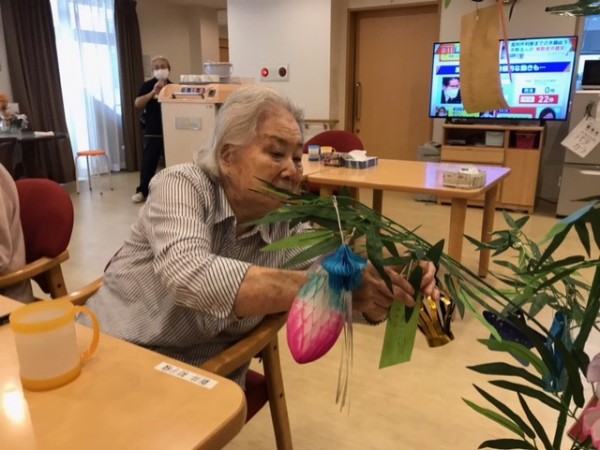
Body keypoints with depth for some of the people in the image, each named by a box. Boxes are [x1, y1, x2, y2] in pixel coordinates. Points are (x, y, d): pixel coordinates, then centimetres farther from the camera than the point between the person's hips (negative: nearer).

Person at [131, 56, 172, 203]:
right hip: (152, 132, -1)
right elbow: (138, 104, -12)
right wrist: (153, 92, -20)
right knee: (148, 163, 2)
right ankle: (142, 191, 12)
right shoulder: (147, 85, 1)